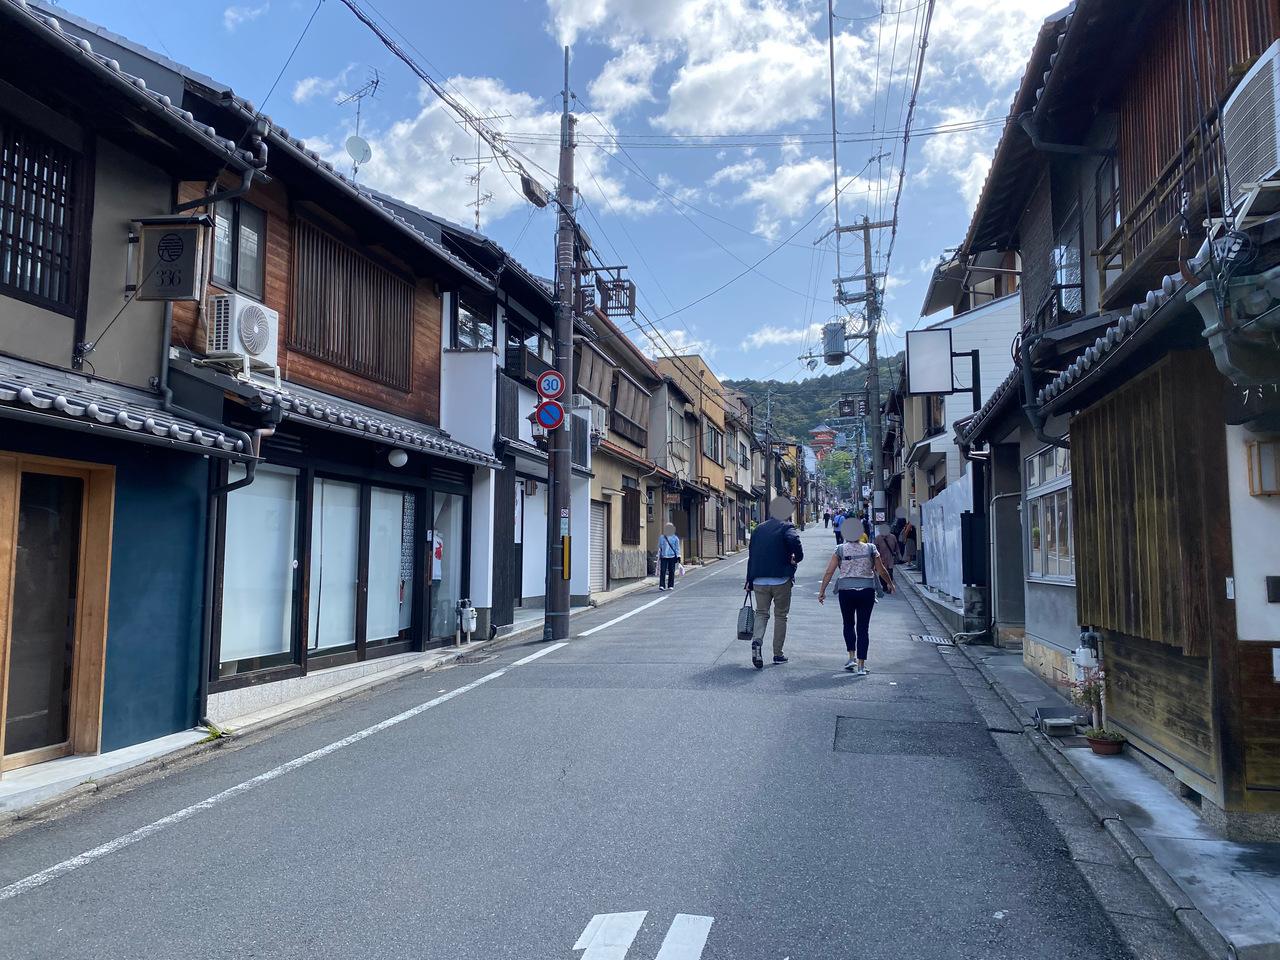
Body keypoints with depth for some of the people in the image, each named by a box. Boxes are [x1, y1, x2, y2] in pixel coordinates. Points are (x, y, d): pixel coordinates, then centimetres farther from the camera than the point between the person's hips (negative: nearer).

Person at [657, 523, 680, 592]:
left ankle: (671, 586, 10)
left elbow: (677, 548, 7)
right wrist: (659, 556, 13)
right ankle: (661, 585, -10)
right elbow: (659, 548, 15)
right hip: (663, 557, 1)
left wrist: (678, 557, 0)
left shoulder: (675, 538, 6)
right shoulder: (661, 538, 10)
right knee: (662, 571, -9)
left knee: (671, 572, 2)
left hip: (672, 557, 0)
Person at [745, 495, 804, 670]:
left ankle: (757, 640, -19)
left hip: (759, 580, 3)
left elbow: (751, 556, 11)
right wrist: (798, 557, -11)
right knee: (780, 616, 9)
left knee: (761, 612, 9)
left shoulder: (759, 529, 11)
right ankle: (778, 654, 14)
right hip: (781, 579, -3)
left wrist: (749, 580, 15)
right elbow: (794, 540, -29)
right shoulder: (786, 527, -4)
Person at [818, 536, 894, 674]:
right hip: (866, 590, 0)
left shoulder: (840, 549, -1)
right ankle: (861, 665, 2)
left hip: (846, 591, 0)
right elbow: (881, 571, 8)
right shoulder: (870, 549, 0)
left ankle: (852, 657, 9)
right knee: (863, 628, 4)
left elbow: (829, 572, -2)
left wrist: (822, 591, 5)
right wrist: (889, 583, 25)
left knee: (848, 624, 19)